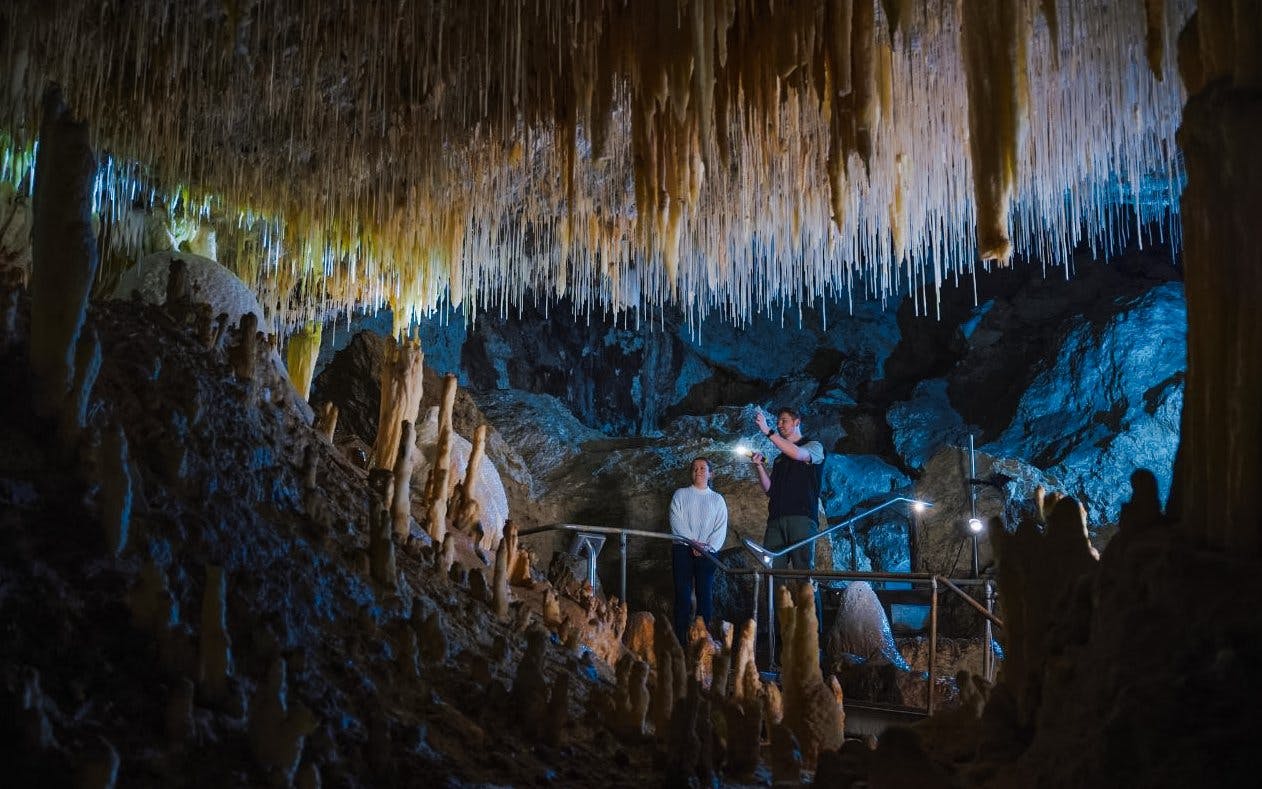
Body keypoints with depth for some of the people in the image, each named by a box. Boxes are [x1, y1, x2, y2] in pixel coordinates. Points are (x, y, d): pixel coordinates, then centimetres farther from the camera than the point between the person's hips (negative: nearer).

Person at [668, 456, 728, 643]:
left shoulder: (717, 499, 15)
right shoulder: (680, 495, 12)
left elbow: (721, 528, 6)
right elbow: (676, 522, -1)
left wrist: (708, 547, -10)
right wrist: (692, 543, -12)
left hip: (707, 552, 1)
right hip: (683, 549, -1)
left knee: (705, 595, -3)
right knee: (683, 594, -4)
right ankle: (681, 638, -5)